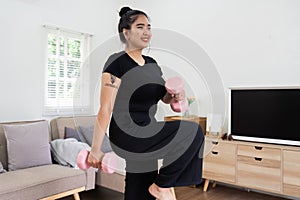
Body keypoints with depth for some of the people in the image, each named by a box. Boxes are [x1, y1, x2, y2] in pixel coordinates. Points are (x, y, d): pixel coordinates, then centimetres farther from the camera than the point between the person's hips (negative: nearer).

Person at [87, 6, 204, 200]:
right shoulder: (117, 63, -12)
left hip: (146, 134, 7)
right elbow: (105, 110, -16)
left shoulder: (151, 63, 12)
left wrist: (176, 95, -6)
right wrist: (95, 150, -15)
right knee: (193, 132, -15)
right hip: (127, 135, -7)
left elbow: (165, 96, 18)